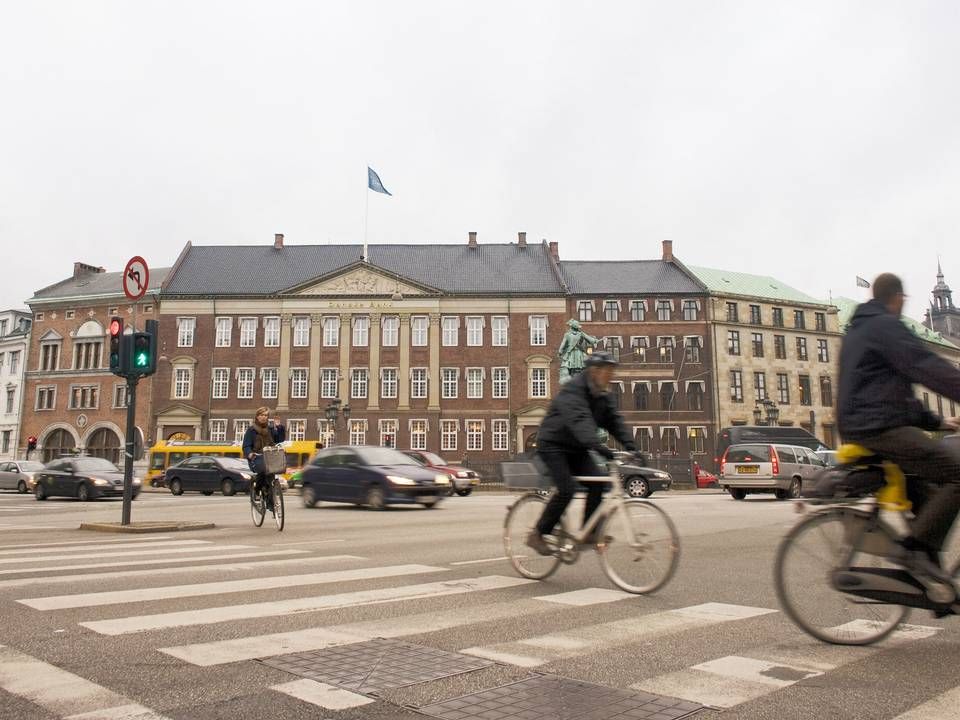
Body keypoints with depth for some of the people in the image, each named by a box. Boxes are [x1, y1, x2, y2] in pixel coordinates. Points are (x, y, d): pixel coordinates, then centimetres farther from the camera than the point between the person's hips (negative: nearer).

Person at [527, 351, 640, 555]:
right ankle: (537, 535, -6)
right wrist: (598, 446, -50)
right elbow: (579, 420, -37)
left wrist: (630, 445, -15)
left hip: (576, 448, 8)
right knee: (567, 489, -20)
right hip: (553, 444, -8)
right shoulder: (573, 389, -22)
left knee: (597, 482, -11)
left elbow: (614, 420, 1)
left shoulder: (601, 396, 6)